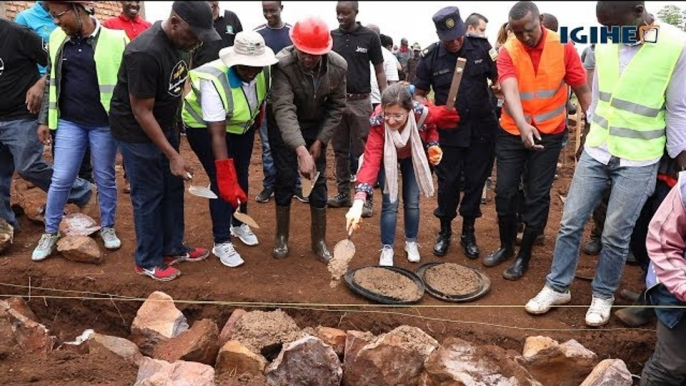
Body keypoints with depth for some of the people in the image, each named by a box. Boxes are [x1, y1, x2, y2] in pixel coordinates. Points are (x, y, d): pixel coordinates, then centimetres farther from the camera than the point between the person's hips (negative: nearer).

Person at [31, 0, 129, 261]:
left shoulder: (115, 39, -9)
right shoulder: (57, 38, 4)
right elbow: (51, 81, 12)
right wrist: (44, 120, 11)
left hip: (104, 124, -3)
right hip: (69, 122, 3)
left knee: (105, 179, 10)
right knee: (61, 179, 6)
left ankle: (107, 227, 28)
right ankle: (50, 232, 23)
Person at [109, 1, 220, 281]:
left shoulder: (180, 41, -4)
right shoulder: (145, 53, -29)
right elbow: (142, 113, -24)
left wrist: (175, 130, 7)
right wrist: (172, 155, -23)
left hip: (164, 125, 8)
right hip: (136, 131, -8)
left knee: (173, 189, 13)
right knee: (148, 195, 1)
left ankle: (173, 249, 29)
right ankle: (147, 261, 17)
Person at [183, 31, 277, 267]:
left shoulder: (264, 71, -21)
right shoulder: (214, 81, -37)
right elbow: (217, 135, -40)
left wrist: (258, 121, 18)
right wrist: (226, 180, -42)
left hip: (242, 125, 6)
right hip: (204, 127, -5)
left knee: (241, 176, 13)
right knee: (222, 182, -12)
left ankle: (239, 224, 35)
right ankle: (221, 242, -1)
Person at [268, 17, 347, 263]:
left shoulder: (338, 66, -21)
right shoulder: (283, 64, -32)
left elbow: (337, 107, -9)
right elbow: (284, 110, -40)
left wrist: (320, 141, -14)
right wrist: (301, 151, -52)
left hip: (316, 127, 3)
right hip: (283, 127, -2)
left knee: (318, 182, 2)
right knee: (285, 180, -1)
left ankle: (319, 241, 16)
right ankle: (281, 237, 18)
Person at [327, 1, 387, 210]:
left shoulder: (370, 37, -3)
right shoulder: (331, 37, 4)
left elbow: (379, 71, 0)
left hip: (360, 101, -3)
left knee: (362, 151, 1)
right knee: (340, 150, 11)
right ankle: (343, 193, 22)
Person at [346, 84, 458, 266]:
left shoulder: (422, 113, -35)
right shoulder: (378, 123, -39)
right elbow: (371, 160, -48)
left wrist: (433, 145, -27)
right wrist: (359, 200, -59)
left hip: (412, 157, 2)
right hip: (387, 158, -2)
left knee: (412, 202, 5)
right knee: (390, 203, -8)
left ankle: (411, 243, 28)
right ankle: (387, 249, 11)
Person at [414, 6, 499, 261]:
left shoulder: (481, 47, -5)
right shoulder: (430, 57, -7)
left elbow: (498, 78, 6)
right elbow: (419, 93, 3)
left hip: (481, 129, 1)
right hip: (448, 131, -1)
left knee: (475, 181, 9)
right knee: (447, 183, 6)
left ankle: (468, 232, 25)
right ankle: (445, 231, 25)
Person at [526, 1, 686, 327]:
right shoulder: (604, 45, 1)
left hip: (638, 161, -4)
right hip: (596, 152, 4)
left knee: (616, 234, 3)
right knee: (570, 222, 6)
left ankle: (603, 296, 24)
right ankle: (557, 286, 21)